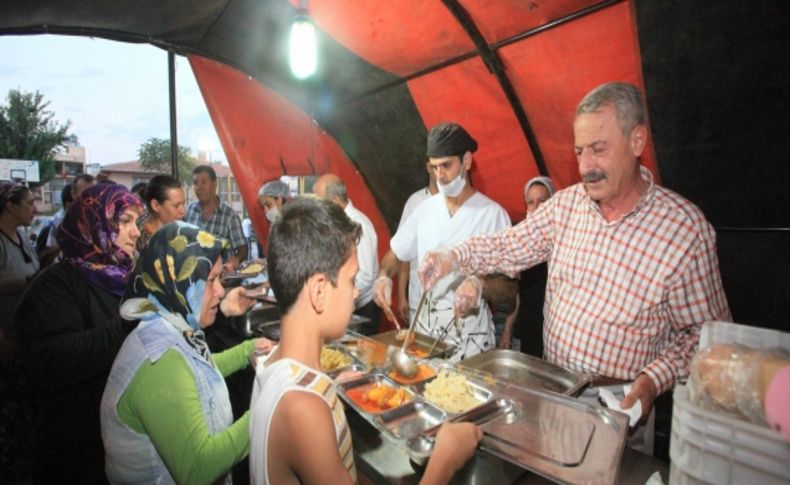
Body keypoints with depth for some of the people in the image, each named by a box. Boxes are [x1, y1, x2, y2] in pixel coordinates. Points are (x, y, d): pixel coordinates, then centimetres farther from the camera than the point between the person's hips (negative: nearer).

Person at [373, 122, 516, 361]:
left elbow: (510, 287, -10)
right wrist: (384, 277, -7)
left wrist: (480, 285, -30)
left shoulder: (493, 214, -12)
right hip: (426, 323, 4)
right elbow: (395, 254, 13)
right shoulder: (425, 209, 4)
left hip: (470, 330, -4)